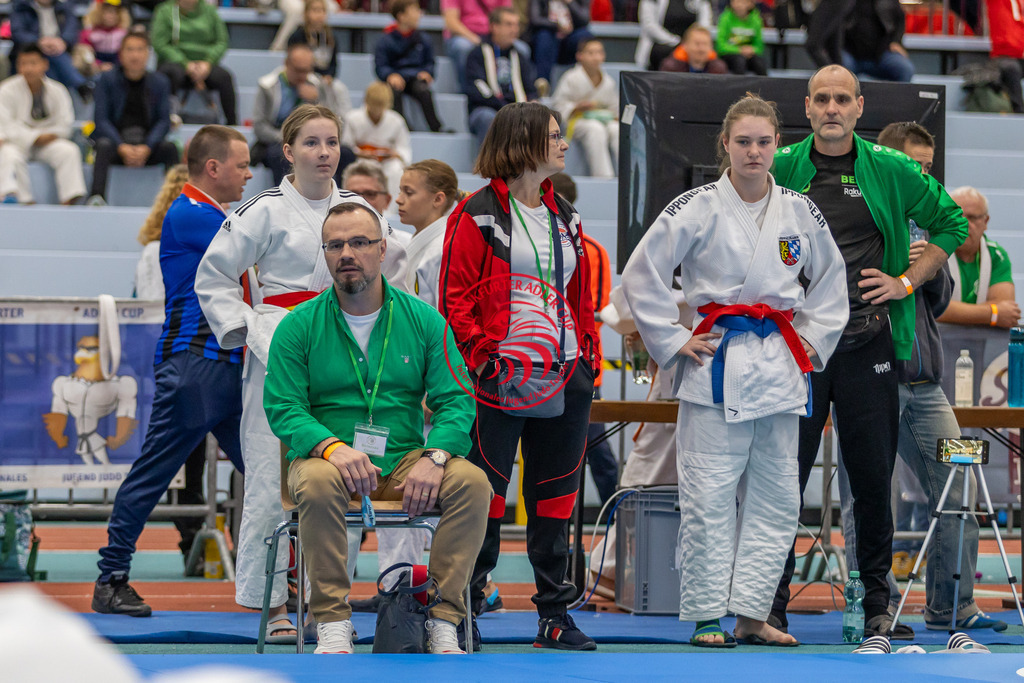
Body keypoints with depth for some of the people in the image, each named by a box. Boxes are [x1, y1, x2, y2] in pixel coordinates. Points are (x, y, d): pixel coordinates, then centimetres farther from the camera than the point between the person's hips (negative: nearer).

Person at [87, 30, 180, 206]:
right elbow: (101, 119, -5)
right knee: (104, 145, -34)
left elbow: (164, 121, 1)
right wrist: (122, 147, -20)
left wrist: (146, 148, -17)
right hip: (115, 141, -1)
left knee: (169, 147, -28)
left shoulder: (160, 82, 6)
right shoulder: (107, 80, 2)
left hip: (147, 147, 1)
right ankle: (96, 197, -49)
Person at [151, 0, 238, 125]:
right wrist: (186, 64, -16)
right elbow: (160, 44, -6)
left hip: (204, 65, 2)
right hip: (174, 62, -2)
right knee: (173, 73, -38)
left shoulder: (209, 11, 11)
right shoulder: (165, 11, 3)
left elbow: (222, 42, 7)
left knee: (224, 76, -27)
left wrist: (208, 63, -12)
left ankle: (232, 123, -24)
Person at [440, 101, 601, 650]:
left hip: (565, 377, 6)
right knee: (485, 492, -4)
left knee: (555, 493, 8)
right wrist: (482, 355, -14)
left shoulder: (564, 217, 17)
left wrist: (589, 356, 11)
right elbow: (456, 296, -6)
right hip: (502, 378, -6)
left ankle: (554, 614, 14)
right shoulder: (479, 214, -3)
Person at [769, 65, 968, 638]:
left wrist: (908, 281, 5)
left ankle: (877, 597, 17)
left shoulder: (892, 171, 4)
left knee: (874, 475, 5)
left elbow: (951, 223, 14)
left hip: (868, 347, 0)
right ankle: (772, 601, 6)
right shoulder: (781, 169, 3)